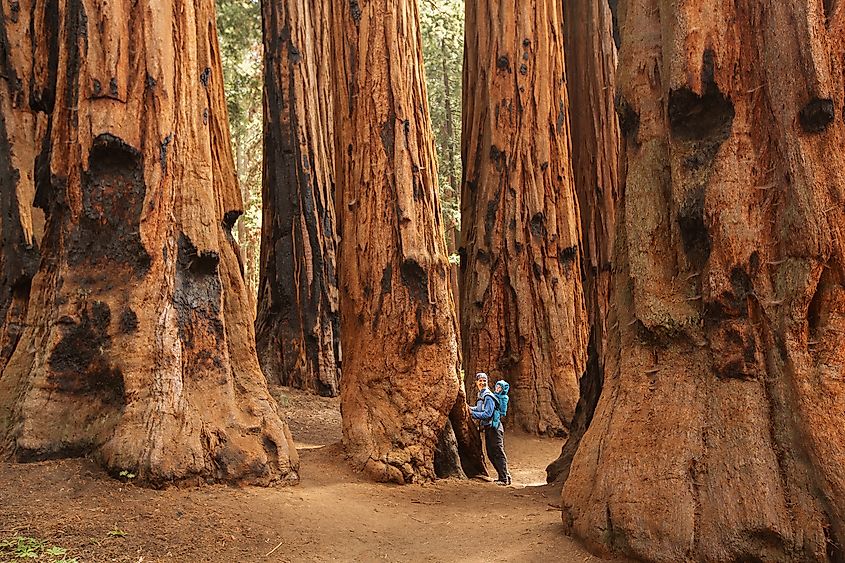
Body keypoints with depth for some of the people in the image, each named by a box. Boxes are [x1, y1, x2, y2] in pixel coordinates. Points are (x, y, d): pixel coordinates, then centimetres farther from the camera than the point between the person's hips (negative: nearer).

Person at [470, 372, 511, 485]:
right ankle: (503, 476, 21)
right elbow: (480, 409, 25)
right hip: (488, 428, 10)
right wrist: (470, 408, 10)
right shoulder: (481, 395, 13)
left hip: (494, 428, -10)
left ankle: (505, 478, -5)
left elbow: (487, 414, -22)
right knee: (490, 454, 13)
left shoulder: (488, 397, -17)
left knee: (498, 453, -8)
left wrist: (472, 413, -18)